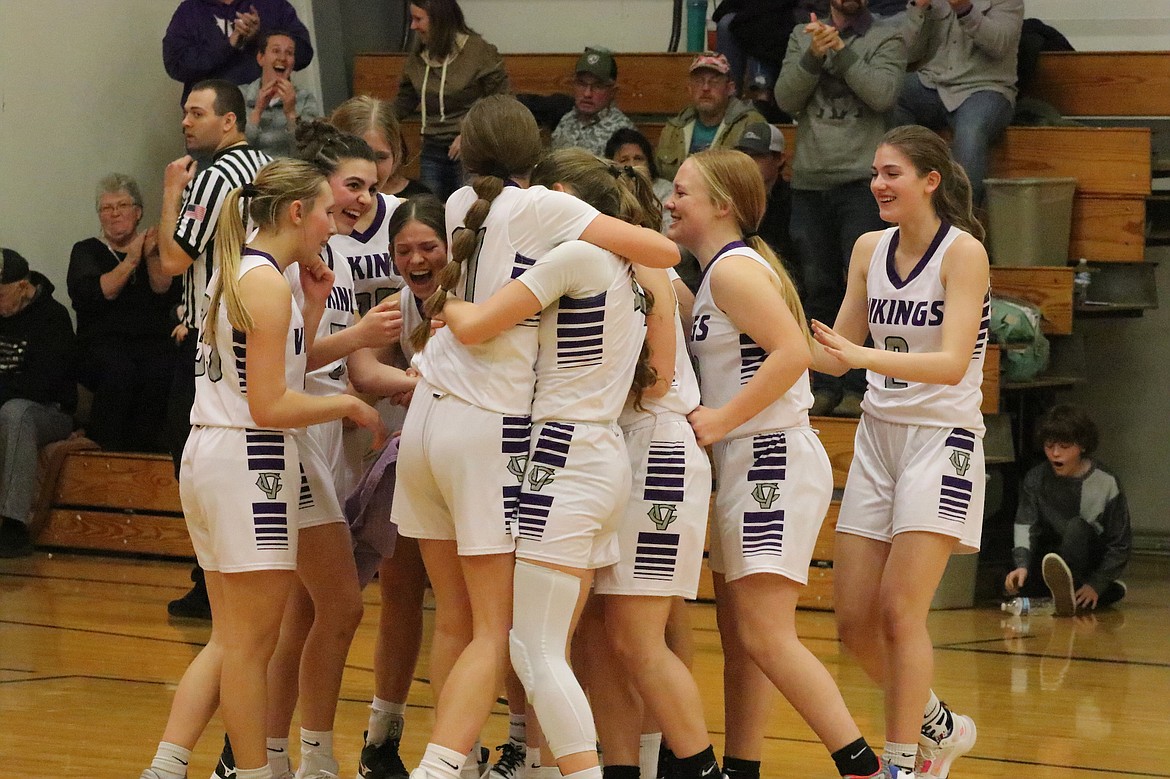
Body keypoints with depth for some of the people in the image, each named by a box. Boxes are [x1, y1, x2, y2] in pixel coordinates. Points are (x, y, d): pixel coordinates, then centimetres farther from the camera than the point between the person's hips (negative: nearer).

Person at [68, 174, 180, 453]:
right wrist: (130, 262, -8)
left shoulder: (157, 250, 18)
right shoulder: (86, 251, 15)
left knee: (159, 372, -33)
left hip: (153, 343, 1)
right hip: (102, 343, -1)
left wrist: (152, 258, -12)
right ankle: (104, 449, -25)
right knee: (118, 371, -35)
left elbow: (168, 296, 2)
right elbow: (88, 296, -5)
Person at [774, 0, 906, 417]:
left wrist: (840, 50, -15)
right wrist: (814, 57, -13)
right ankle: (824, 386, 10)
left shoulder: (886, 40, 3)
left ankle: (858, 387, -5)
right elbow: (786, 98, 1)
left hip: (861, 182, -3)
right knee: (818, 287, 5)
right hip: (810, 182, 3)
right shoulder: (802, 38, 12)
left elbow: (883, 94, -12)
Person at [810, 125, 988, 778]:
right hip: (878, 436, 7)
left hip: (942, 440, -6)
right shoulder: (870, 249, 6)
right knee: (855, 620, 4)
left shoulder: (963, 252, -12)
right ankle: (940, 726, 26)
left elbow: (952, 363, -23)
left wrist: (862, 355, -34)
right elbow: (837, 354, 14)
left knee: (900, 609, -13)